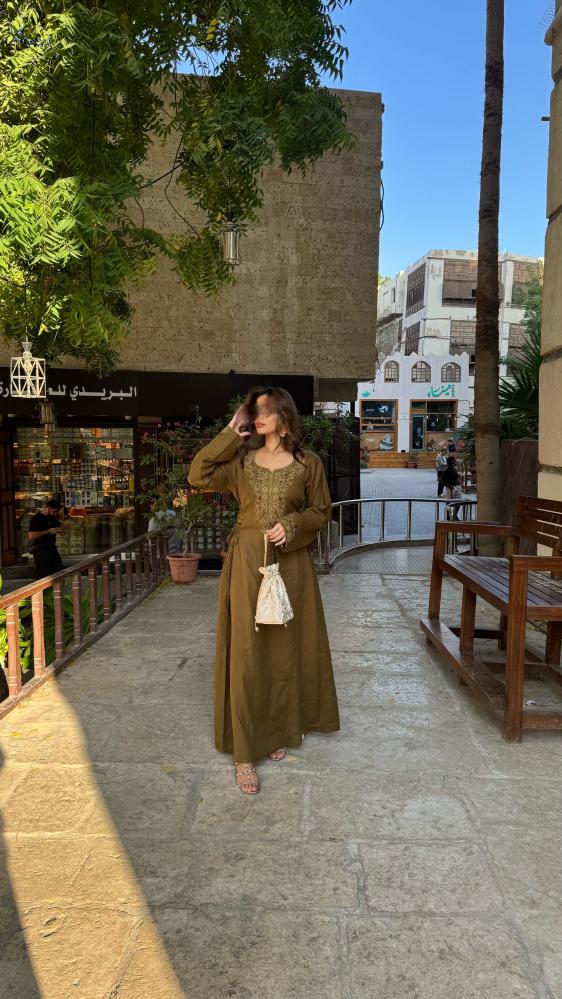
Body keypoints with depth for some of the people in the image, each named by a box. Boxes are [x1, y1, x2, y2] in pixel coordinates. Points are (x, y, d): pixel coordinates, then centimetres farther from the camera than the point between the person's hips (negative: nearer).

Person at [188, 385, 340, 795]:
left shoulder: (308, 463, 1)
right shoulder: (241, 459, 4)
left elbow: (321, 511, 5)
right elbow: (198, 476, -7)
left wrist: (291, 524, -14)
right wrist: (230, 433, -4)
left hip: (291, 563, 0)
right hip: (247, 561, 0)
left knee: (286, 649, 10)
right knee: (246, 652, -1)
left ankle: (281, 730, 31)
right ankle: (246, 751, 7)